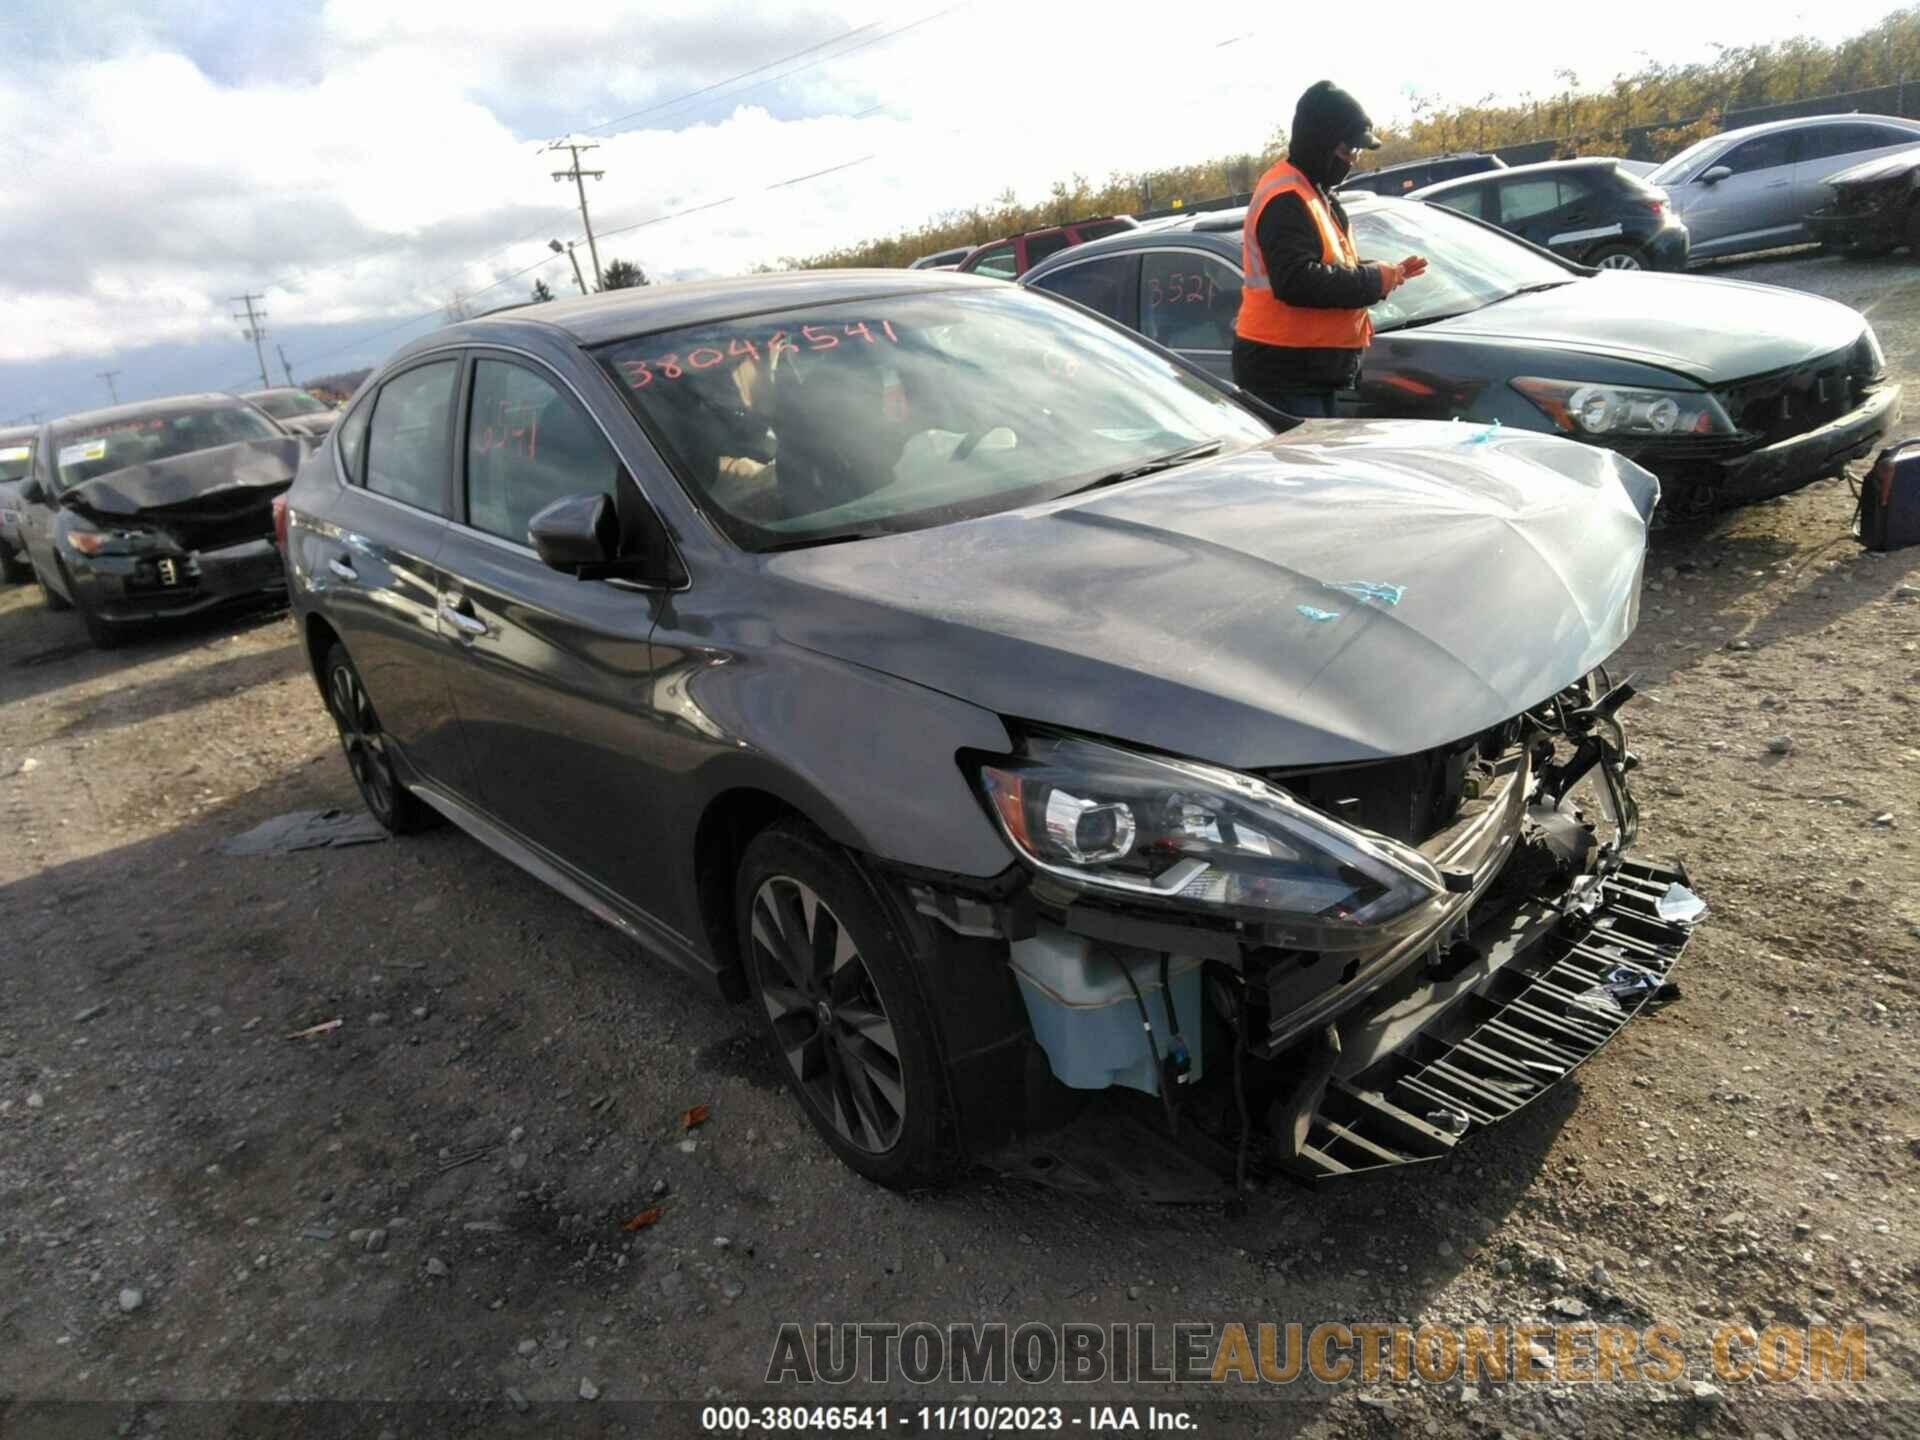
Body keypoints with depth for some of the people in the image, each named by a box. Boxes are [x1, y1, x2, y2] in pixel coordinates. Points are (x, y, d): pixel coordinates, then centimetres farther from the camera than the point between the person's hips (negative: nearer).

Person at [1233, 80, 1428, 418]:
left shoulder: (1312, 191, 20)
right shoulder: (1286, 200, -15)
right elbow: (1295, 281, -27)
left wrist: (1383, 273, 11)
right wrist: (1372, 280, -17)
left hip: (1310, 372, 11)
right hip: (1282, 374, -11)